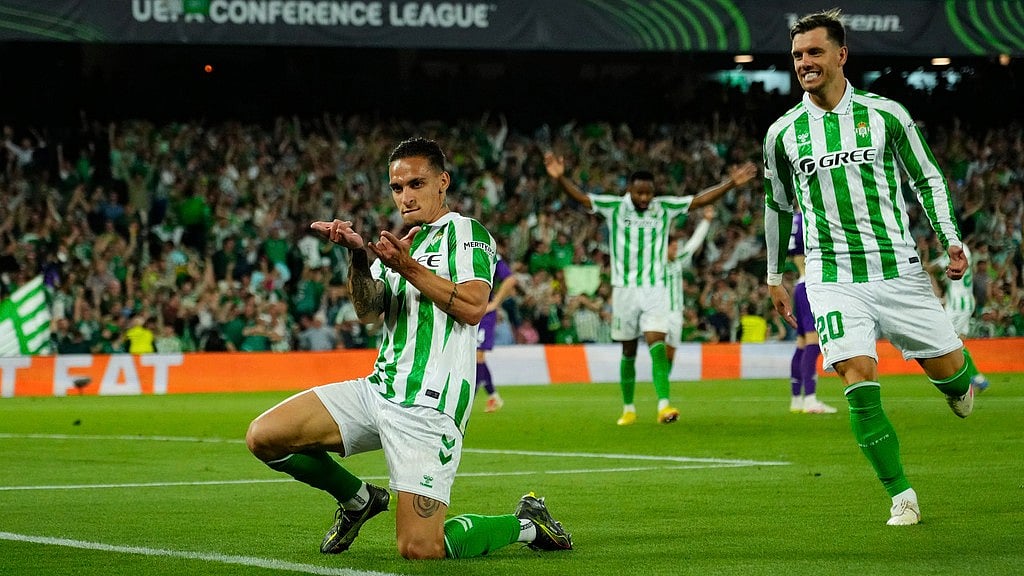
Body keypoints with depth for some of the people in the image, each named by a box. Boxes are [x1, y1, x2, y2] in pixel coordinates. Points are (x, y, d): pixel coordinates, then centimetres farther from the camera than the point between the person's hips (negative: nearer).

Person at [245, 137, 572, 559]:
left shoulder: (466, 232, -1)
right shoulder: (401, 245, 21)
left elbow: (473, 306, -17)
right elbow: (368, 310, 5)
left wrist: (407, 267, -22)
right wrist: (359, 257, -12)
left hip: (427, 407, -7)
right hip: (378, 392, 8)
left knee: (419, 551, -17)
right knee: (264, 437, -5)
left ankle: (525, 523, 11)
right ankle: (360, 500, 18)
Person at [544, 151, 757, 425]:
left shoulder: (665, 207, 1)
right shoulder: (614, 207, -2)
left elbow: (701, 199, 2)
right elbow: (581, 197, -9)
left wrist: (731, 184, -7)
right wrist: (560, 178, -26)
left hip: (656, 289, 0)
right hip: (624, 289, 0)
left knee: (657, 345, -16)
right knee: (628, 352, 9)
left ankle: (664, 406, -25)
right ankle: (628, 409, 21)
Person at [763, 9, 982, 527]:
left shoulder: (885, 114, 0)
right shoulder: (783, 133, 5)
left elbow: (927, 178, 10)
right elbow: (777, 205, 19)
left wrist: (951, 240, -1)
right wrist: (774, 276, 23)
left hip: (896, 267, 0)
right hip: (833, 279, 0)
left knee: (948, 369, 0)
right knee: (860, 382, -15)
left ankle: (960, 385, 41)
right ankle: (901, 497, -4)